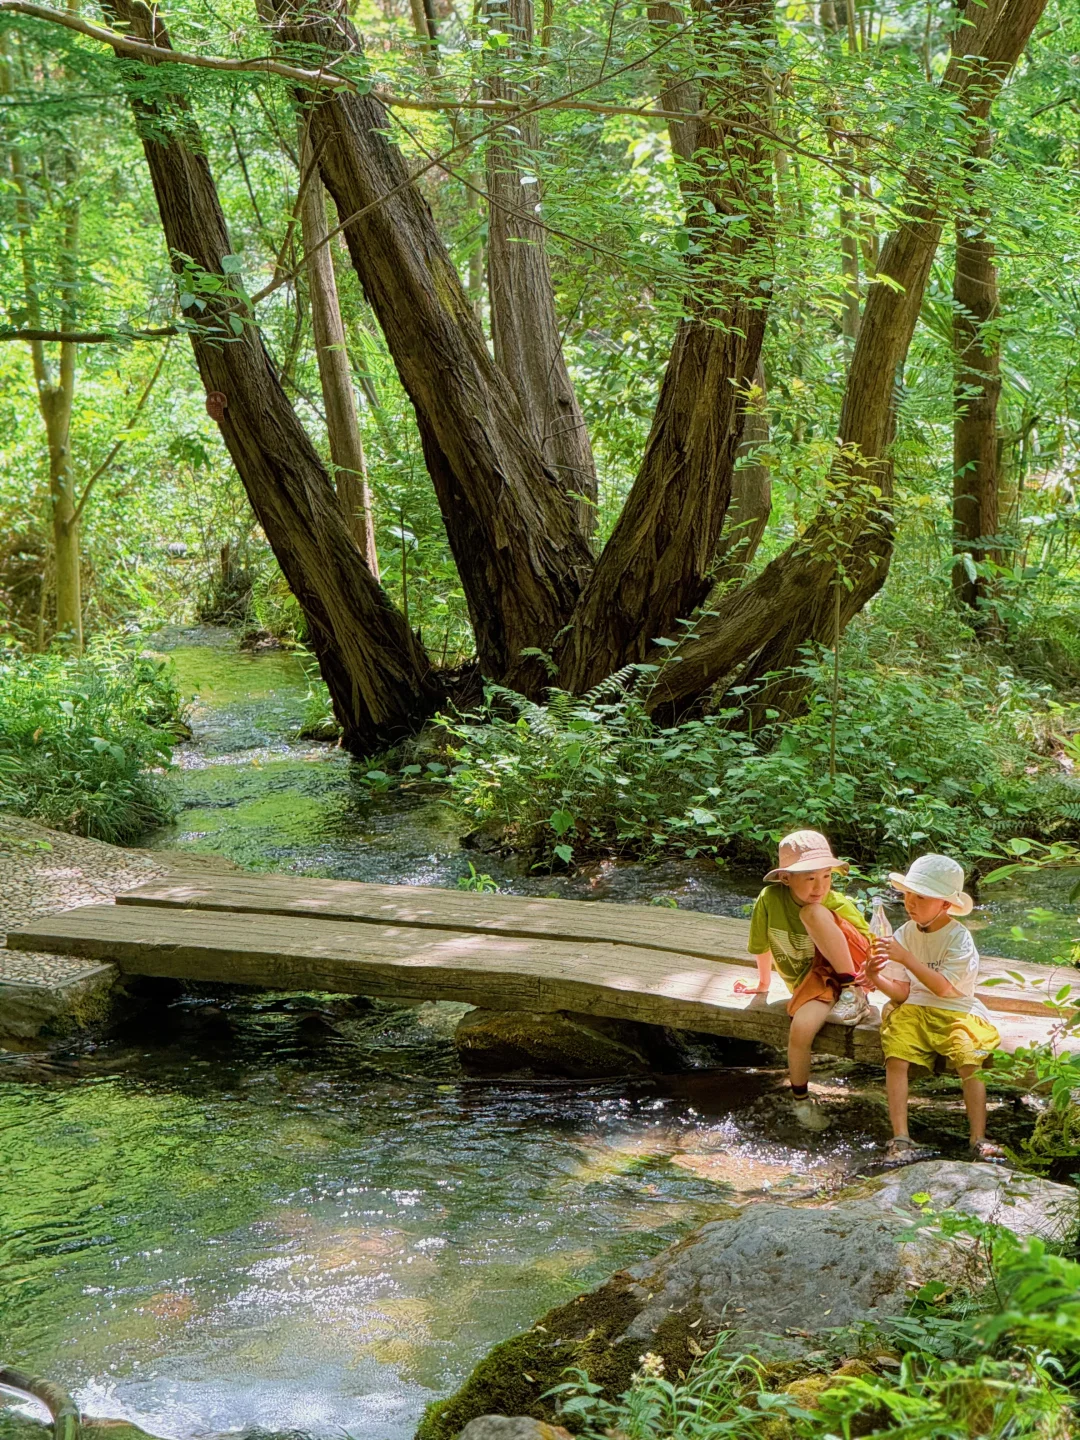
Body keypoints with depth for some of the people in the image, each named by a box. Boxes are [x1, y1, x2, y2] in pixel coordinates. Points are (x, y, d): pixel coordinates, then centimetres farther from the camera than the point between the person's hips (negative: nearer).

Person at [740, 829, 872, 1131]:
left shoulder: (840, 907, -13)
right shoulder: (770, 900, -11)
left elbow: (869, 946, -6)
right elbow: (761, 946, 6)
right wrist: (763, 983, 21)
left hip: (846, 971, -2)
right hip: (811, 981, 2)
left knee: (813, 913, -26)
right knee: (801, 1028, -30)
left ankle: (854, 992, -17)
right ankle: (800, 1098, 0)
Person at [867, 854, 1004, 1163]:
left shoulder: (958, 937, -11)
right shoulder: (905, 934, 3)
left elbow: (943, 987, -22)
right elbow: (902, 992, 2)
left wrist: (906, 958, -28)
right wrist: (877, 978, -19)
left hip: (955, 1012, -3)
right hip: (913, 1010, 3)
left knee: (970, 1062, -26)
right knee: (895, 1058, -22)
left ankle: (979, 1140, -22)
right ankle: (900, 1138, -21)